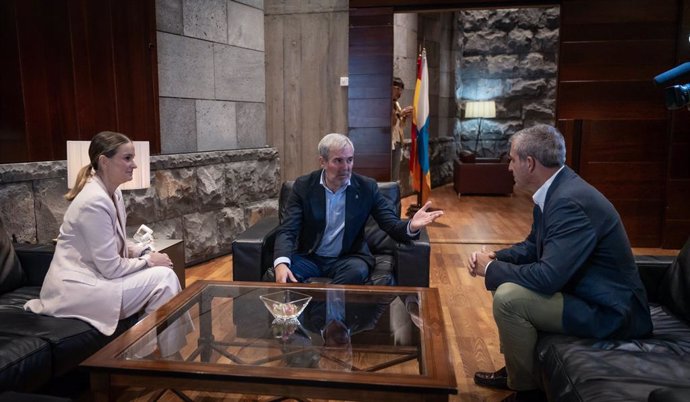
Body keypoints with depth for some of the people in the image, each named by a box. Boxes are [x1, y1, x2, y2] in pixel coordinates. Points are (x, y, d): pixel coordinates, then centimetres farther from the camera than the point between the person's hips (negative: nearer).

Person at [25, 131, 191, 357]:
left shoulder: (113, 192, 6)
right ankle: (166, 354, 0)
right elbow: (111, 268, -23)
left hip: (93, 277, 9)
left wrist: (145, 252, -1)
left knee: (162, 273, -1)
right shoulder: (95, 201, -23)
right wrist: (148, 260, -9)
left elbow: (118, 244, 15)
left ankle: (149, 346, 9)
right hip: (77, 287, -9)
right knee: (162, 277, -15)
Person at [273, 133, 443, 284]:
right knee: (282, 275, -30)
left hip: (347, 259, 1)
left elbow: (391, 225, -6)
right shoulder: (304, 185, -5)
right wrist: (281, 264, -32)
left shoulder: (366, 187, -5)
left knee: (356, 271, -34)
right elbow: (287, 230, -11)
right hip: (309, 257, 0)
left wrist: (411, 226, -31)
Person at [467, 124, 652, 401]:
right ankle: (514, 369, 23)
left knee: (508, 297, -24)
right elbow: (534, 245, 14)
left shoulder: (570, 202, -28)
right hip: (582, 290, 10)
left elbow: (548, 277, -32)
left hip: (607, 310, -10)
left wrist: (490, 269, -17)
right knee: (505, 280, 12)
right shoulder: (555, 189, 2)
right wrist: (495, 259, -3)